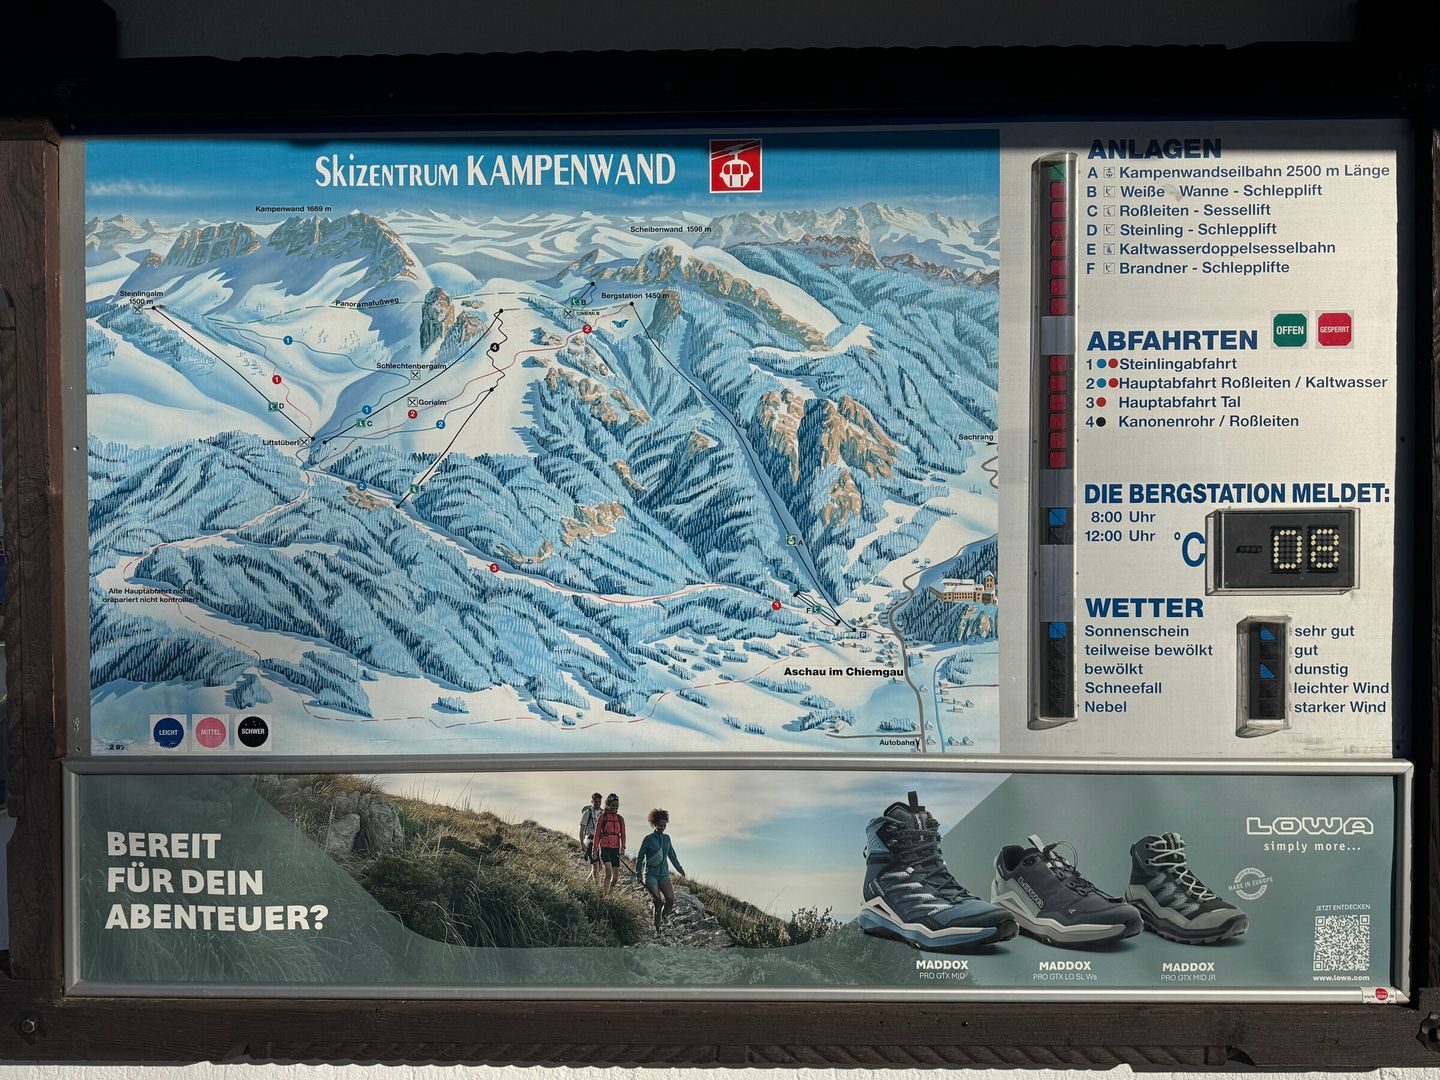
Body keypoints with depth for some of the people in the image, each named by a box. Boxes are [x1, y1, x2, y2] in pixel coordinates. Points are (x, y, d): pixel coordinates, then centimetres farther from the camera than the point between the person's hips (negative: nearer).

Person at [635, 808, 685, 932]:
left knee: (671, 900, -13)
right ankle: (657, 929, 0)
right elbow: (639, 858, 1)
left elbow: (672, 855, 23)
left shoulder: (666, 838, 10)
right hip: (650, 875, -4)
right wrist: (638, 875, -1)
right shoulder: (648, 839, -4)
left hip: (664, 875, 4)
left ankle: (664, 917, 14)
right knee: (658, 902, -13)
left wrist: (679, 869, 30)